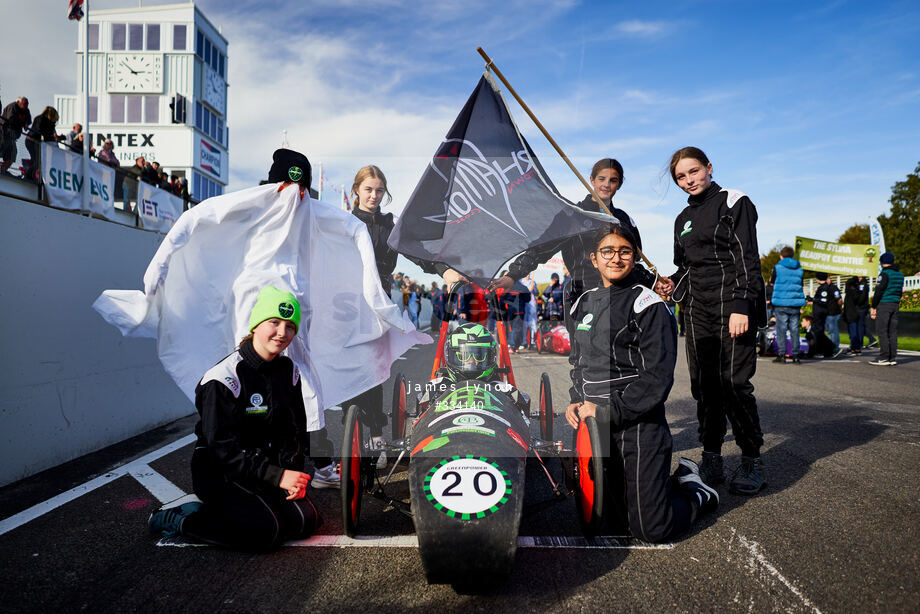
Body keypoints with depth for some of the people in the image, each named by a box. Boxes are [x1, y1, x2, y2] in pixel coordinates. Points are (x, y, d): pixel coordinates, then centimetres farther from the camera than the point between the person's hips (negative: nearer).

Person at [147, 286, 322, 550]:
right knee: (266, 532, -24)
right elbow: (223, 449, -21)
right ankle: (177, 520, -3)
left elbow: (296, 431, 8)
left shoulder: (289, 372, 2)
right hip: (221, 472, -7)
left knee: (305, 521, -10)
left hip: (268, 464, 7)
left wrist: (296, 474, -8)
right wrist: (277, 476, -25)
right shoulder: (224, 378, -19)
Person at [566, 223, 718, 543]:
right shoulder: (584, 304, 11)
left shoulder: (648, 306, -10)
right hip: (594, 427, 7)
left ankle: (693, 495, 26)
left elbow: (657, 377, -15)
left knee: (651, 528, -5)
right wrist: (576, 402, 2)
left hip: (638, 425, -6)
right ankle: (674, 481, 33)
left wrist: (607, 411, -17)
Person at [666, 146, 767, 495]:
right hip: (698, 310, 6)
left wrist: (740, 306, -16)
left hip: (734, 307, -6)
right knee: (703, 384, 3)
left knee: (733, 383, -9)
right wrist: (673, 283, 5)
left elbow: (746, 257, -8)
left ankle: (751, 460, 6)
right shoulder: (683, 219, 19)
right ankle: (711, 459, 12)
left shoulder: (733, 202, 0)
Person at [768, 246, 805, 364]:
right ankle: (795, 355, 5)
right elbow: (800, 285, 16)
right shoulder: (799, 269, 10)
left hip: (781, 303, -3)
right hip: (796, 303, 3)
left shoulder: (777, 267, -1)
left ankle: (781, 354, -3)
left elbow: (771, 282, 10)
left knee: (781, 329, 0)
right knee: (794, 329, 5)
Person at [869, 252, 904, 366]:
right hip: (895, 305, 8)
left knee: (881, 331, -6)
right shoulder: (900, 274, 14)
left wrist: (873, 307, -9)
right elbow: (900, 291, 17)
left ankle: (884, 358, -8)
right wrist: (896, 303, 20)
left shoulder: (885, 273, -11)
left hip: (883, 305, -8)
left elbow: (878, 291, -13)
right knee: (892, 332, 8)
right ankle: (892, 358, 9)